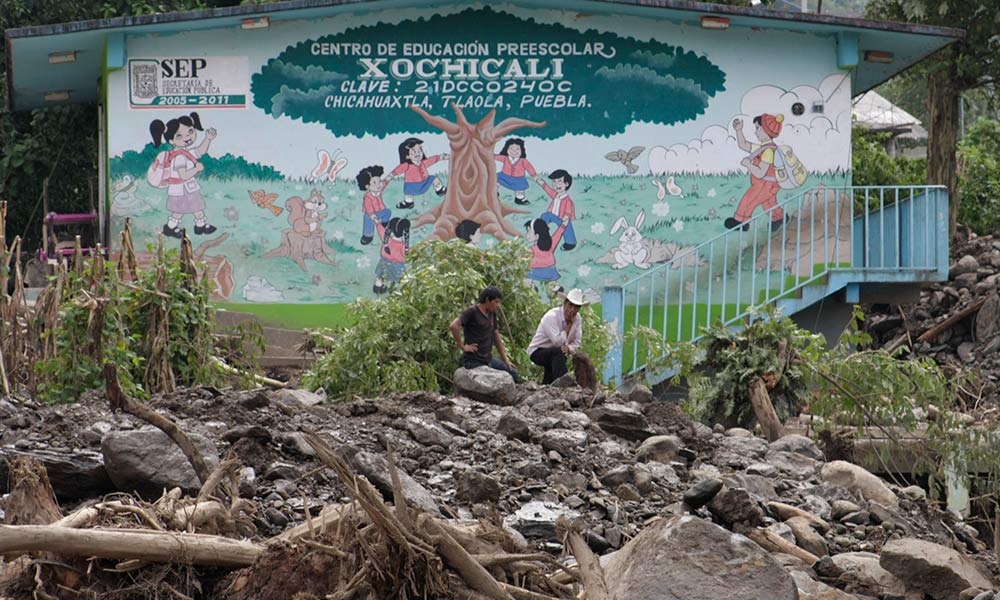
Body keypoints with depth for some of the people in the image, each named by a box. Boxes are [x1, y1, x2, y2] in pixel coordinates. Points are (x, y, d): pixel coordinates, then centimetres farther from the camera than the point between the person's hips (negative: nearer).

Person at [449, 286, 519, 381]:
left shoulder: (492, 313, 12)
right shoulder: (472, 312, -13)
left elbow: (496, 337, 19)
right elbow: (453, 326, -26)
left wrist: (506, 360, 17)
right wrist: (463, 347, -20)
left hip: (488, 359, 8)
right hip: (474, 361, -8)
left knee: (513, 373, 9)